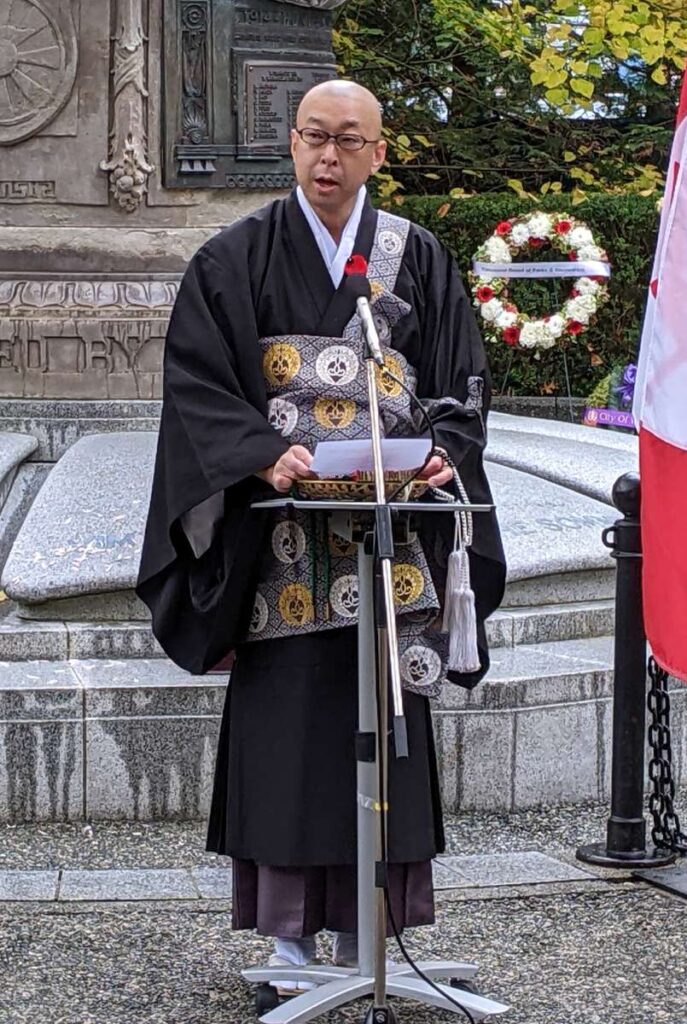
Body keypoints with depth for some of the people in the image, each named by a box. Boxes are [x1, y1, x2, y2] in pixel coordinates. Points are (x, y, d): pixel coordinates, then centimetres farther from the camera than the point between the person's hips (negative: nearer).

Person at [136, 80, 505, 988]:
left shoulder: (419, 260, 10)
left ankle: (362, 925, 11)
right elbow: (198, 386, -3)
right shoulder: (235, 261, 4)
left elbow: (462, 382, 8)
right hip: (282, 539, -2)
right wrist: (265, 456, -20)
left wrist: (445, 452, -13)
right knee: (286, 719, -3)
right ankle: (289, 928, 5)